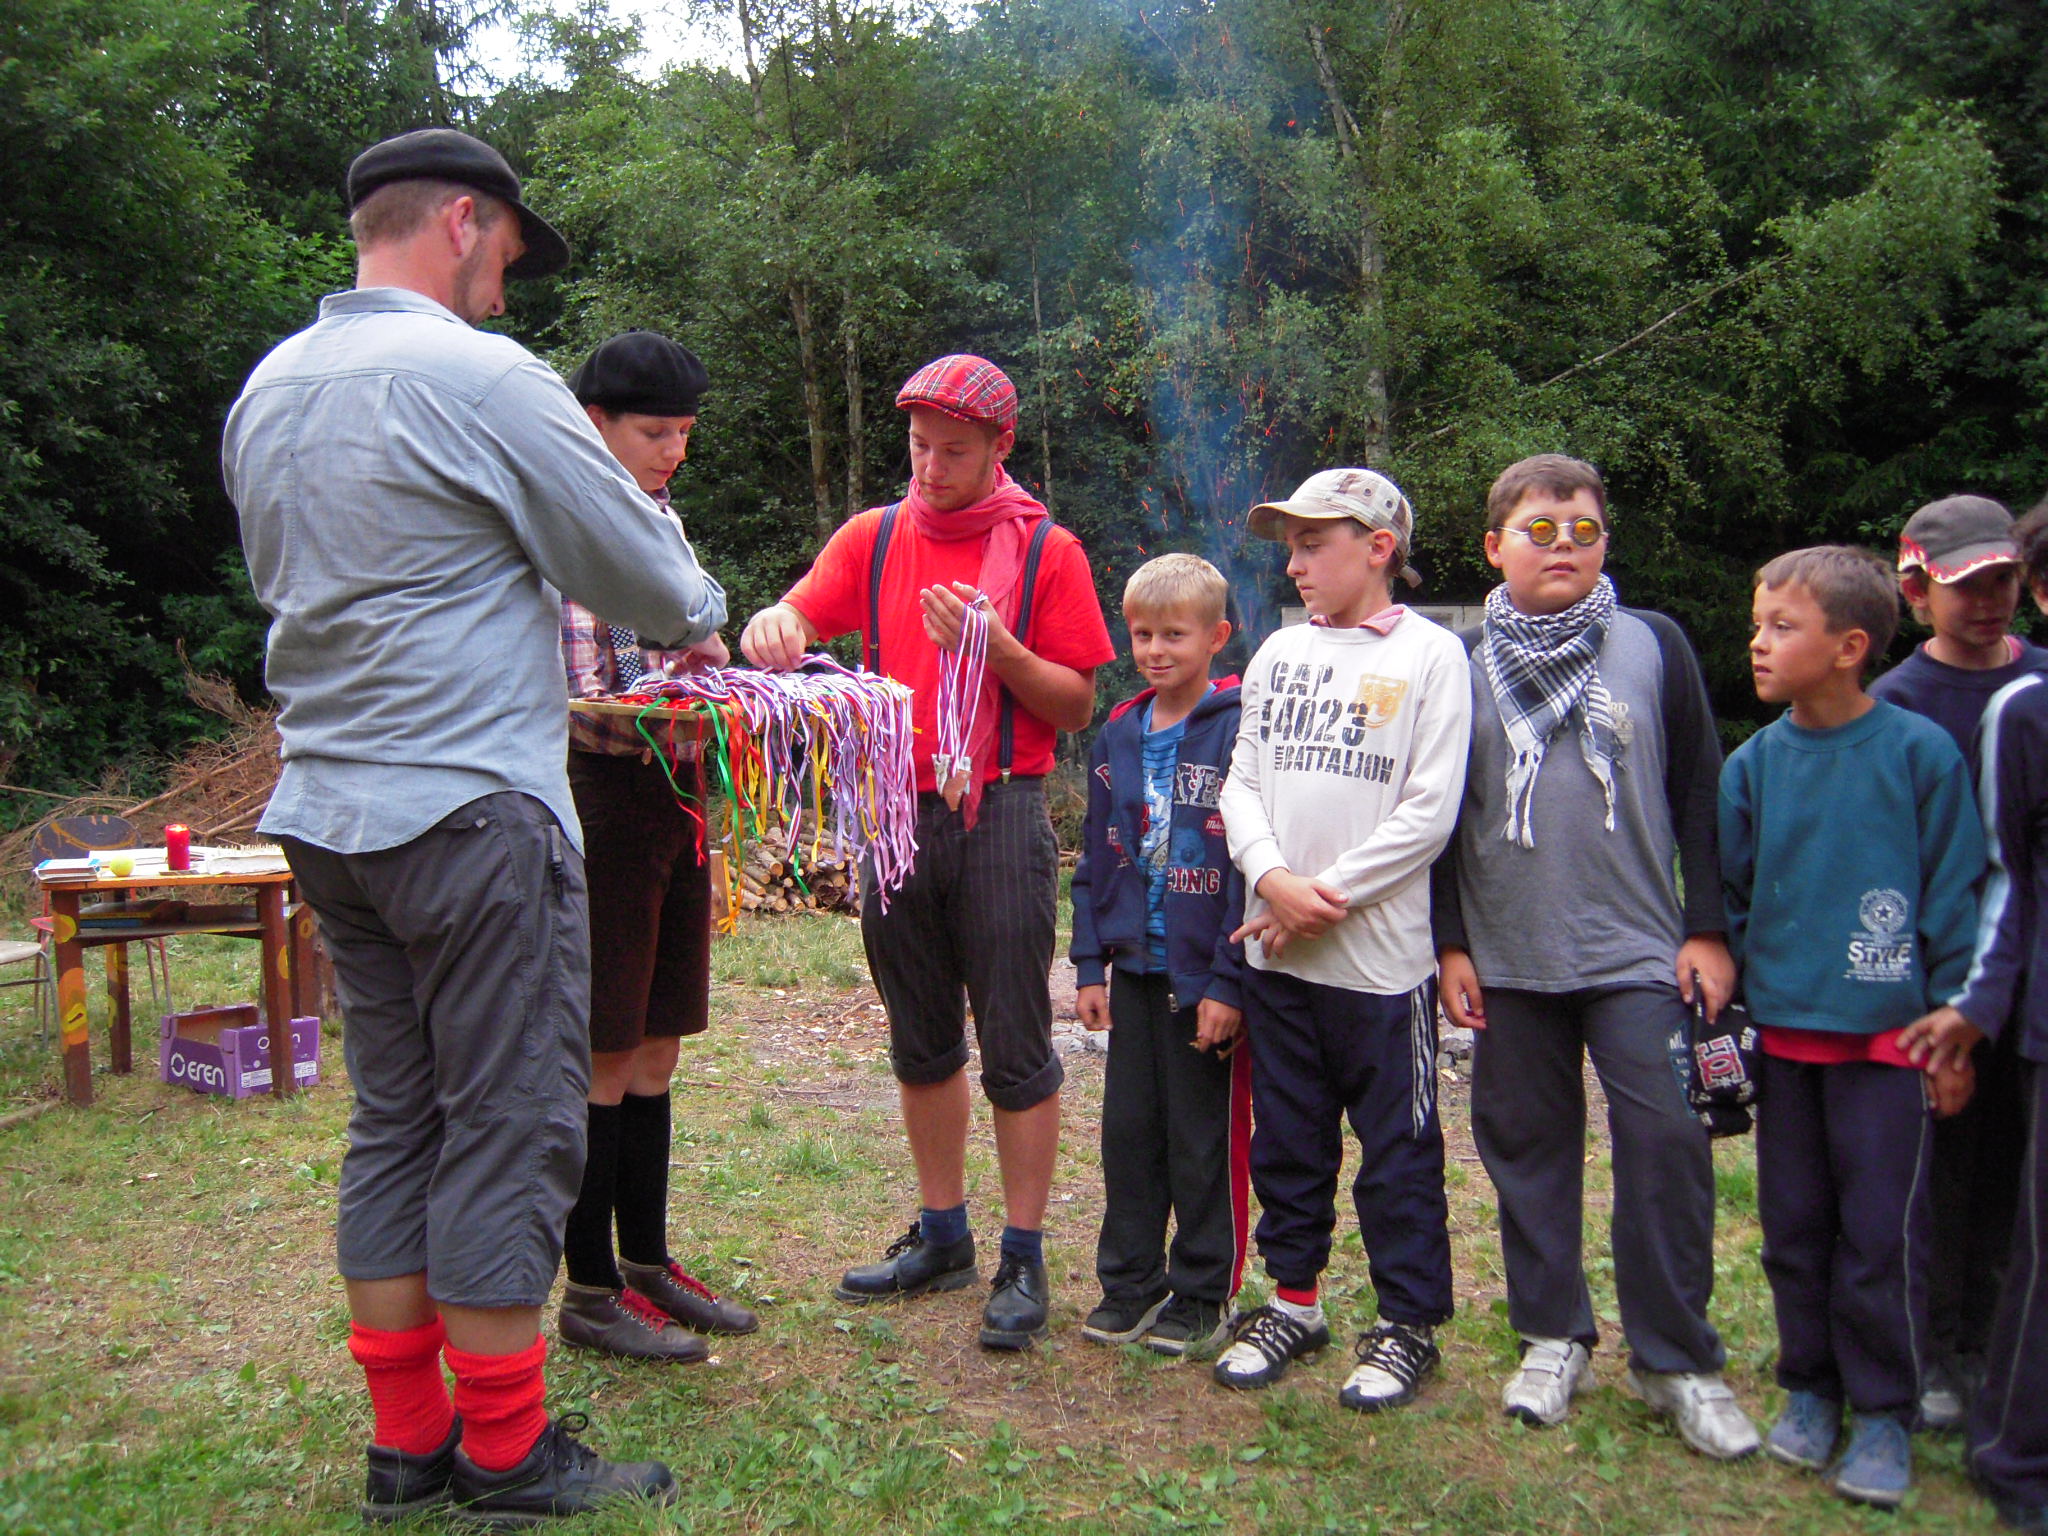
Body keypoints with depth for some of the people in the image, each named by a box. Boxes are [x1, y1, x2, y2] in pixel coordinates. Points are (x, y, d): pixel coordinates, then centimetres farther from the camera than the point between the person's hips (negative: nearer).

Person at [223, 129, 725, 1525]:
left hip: (329, 812, 8)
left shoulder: (267, 391, 13)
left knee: (395, 1121, 14)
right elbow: (642, 569, -9)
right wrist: (701, 615, 14)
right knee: (511, 1126, 2)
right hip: (472, 809, -8)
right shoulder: (479, 377, -12)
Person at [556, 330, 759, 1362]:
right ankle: (590, 1292, 11)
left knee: (655, 1050, 13)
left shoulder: (659, 523, 17)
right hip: (602, 802, -8)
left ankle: (648, 1264, 25)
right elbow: (570, 697, -17)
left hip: (673, 798, 8)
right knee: (606, 1056, -1)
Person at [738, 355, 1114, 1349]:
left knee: (1015, 1050, 1)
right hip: (896, 811, 4)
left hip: (999, 816, -4)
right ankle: (942, 1238, 29)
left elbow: (1077, 707, -2)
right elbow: (795, 618, -2)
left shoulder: (1045, 551, -1)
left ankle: (1022, 1259, 13)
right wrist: (770, 626, -25)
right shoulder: (873, 538, 9)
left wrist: (993, 645, -17)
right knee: (921, 1043, 14)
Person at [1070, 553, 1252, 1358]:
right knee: (1128, 1130, 13)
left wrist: (1228, 981, -16)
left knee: (1204, 1141, 6)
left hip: (1206, 976, -6)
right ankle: (1129, 1282, 28)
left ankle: (1203, 1295, 22)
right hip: (1134, 968, 6)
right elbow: (1095, 861, 12)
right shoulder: (1117, 735, 8)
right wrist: (1089, 963, 7)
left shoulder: (1239, 731, -11)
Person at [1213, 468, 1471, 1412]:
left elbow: (1429, 812, -11)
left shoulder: (1429, 655, -5)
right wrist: (1271, 877, -10)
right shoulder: (1279, 653, 10)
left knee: (1398, 1148, 6)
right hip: (1276, 948, 5)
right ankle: (1294, 1300, 32)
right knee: (1286, 1138, 16)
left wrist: (1330, 896, -13)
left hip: (1381, 952, -5)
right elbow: (1242, 779, 7)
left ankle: (1408, 1323, 22)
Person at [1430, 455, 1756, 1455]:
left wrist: (1708, 928, 1)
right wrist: (1448, 942, 3)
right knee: (1528, 1145, 8)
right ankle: (1553, 1337, 23)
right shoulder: (1464, 664, 6)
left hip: (1640, 954, -1)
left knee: (1664, 1142, -4)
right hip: (1510, 959, 1)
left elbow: (1700, 795, 6)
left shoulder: (1654, 646, 5)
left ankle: (1675, 1360, 12)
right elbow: (1437, 812, 8)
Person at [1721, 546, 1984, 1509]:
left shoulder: (1919, 753, -8)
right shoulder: (1754, 764, 2)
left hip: (1885, 1032, -3)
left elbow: (1955, 893, -3)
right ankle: (1809, 1388, 29)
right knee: (1793, 1227, 12)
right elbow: (1727, 890, 12)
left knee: (1881, 1233, 3)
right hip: (1782, 1030, 4)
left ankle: (1883, 1412, 20)